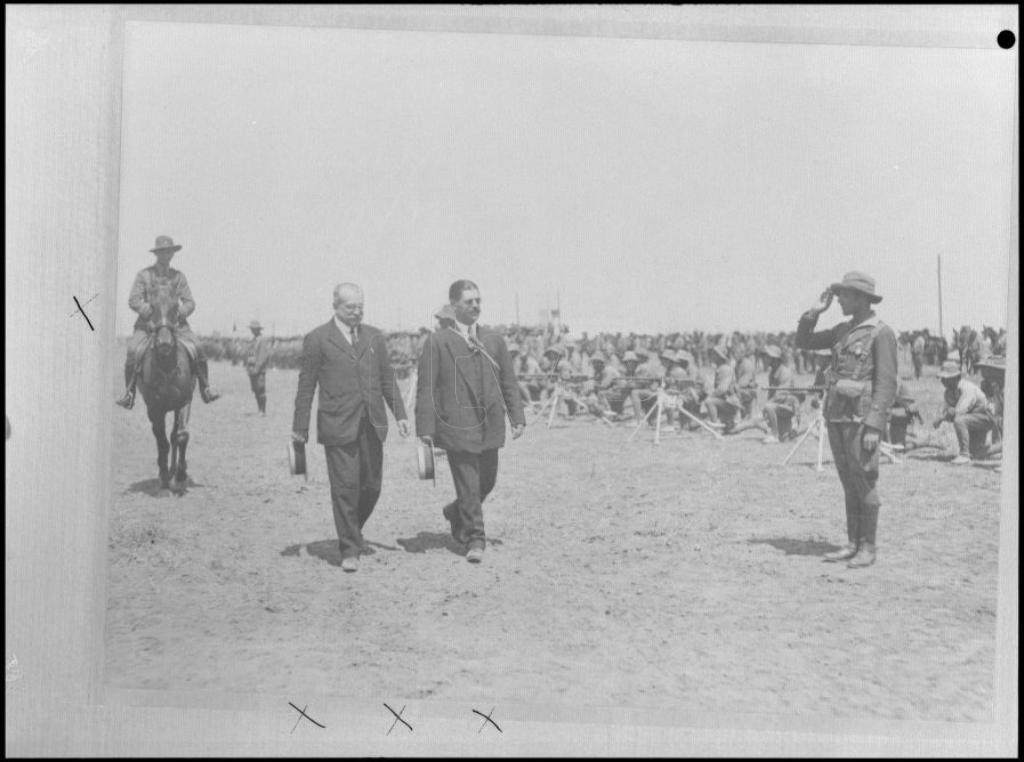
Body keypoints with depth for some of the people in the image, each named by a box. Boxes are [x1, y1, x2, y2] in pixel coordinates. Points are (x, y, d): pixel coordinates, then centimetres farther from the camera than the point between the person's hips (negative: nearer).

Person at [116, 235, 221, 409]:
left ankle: (205, 390, -11)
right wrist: (148, 310, -22)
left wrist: (181, 312, -16)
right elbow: (133, 300, -3)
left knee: (196, 350, -21)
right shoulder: (144, 275, 5)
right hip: (148, 324, -1)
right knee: (133, 352, -24)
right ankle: (129, 394, -13)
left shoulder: (179, 276, 11)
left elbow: (190, 302, 7)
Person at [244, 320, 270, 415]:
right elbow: (248, 355, 19)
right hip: (252, 370, 8)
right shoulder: (252, 341, 17)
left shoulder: (262, 340, -8)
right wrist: (247, 367, 11)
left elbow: (262, 355, -15)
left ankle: (263, 411, -6)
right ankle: (260, 410, 13)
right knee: (255, 390, 8)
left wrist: (257, 368, -20)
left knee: (261, 390, -8)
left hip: (260, 369, -8)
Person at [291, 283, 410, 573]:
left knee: (371, 486, 8)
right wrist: (300, 428, 0)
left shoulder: (374, 337, 13)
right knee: (345, 487, -5)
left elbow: (387, 378, 17)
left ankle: (352, 531, 32)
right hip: (338, 425, -4)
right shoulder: (317, 339, 0)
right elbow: (306, 385, 1)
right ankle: (350, 549, 5)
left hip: (372, 424, 4)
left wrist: (400, 414, 9)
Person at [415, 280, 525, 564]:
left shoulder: (494, 339, 12)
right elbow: (426, 388, -3)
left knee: (487, 481, 13)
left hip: (490, 426, 5)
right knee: (468, 485, -3)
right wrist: (425, 428, -10)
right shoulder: (437, 342, -1)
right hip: (457, 426, -5)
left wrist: (517, 417, 5)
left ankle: (456, 513, 40)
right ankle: (475, 539, 11)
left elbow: (508, 382, 13)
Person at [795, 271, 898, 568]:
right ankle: (853, 544, 18)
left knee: (864, 484, -1)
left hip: (861, 418, -7)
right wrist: (816, 311, 6)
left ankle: (868, 548, 8)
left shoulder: (881, 333, -9)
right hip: (836, 417, 7)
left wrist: (874, 426, -19)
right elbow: (803, 341, 20)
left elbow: (886, 384, -13)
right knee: (849, 485, 11)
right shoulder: (843, 330, 14)